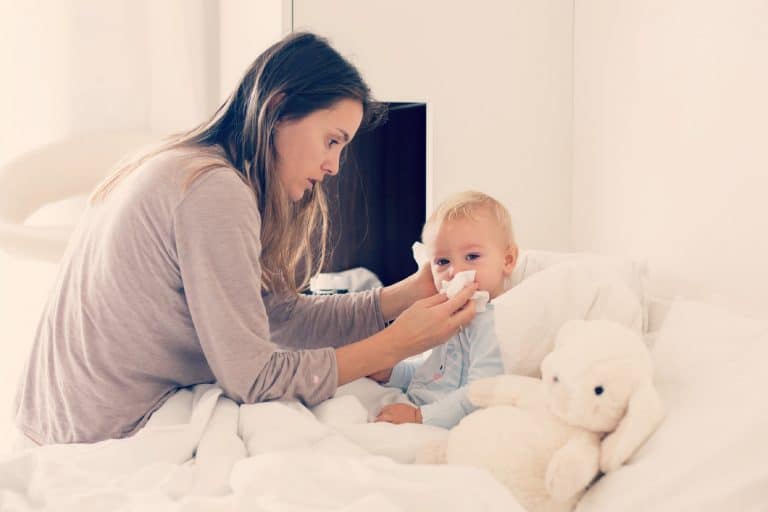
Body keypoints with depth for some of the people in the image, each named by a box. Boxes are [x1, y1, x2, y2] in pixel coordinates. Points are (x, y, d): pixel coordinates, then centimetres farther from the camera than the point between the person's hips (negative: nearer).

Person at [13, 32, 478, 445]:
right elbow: (253, 380, -22)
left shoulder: (186, 168, 7)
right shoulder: (214, 190, -23)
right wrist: (396, 344, -16)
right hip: (115, 434, -9)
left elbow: (279, 314, 5)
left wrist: (405, 294, -1)